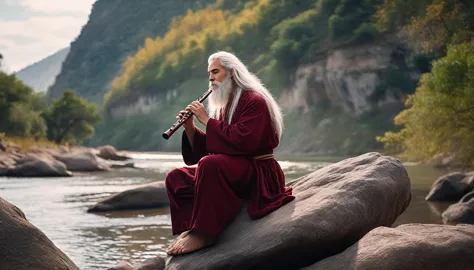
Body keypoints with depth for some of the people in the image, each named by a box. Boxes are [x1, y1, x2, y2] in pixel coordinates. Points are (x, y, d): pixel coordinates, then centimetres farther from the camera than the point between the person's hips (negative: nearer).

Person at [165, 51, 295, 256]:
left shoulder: (254, 101, -11)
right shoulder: (224, 107, 15)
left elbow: (243, 142, -26)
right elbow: (205, 150, 14)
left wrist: (207, 120, -18)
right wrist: (189, 127, -4)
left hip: (258, 173, -9)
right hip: (231, 169, 9)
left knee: (209, 164, -36)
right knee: (176, 177, 0)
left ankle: (203, 233, -33)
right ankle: (189, 228, -17)